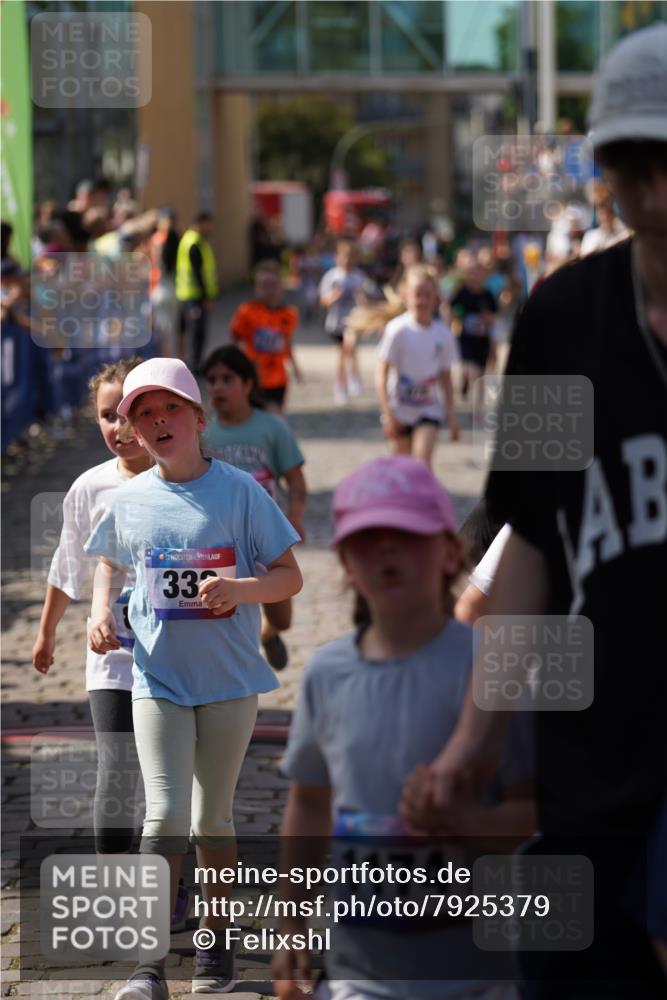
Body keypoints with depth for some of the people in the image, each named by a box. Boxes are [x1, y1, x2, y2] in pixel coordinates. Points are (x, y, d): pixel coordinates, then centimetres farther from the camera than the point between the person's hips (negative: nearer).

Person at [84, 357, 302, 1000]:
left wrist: (240, 589, -23)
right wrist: (100, 610, 3)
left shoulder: (239, 490, -5)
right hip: (158, 677, 1)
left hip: (229, 680, -1)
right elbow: (110, 562, 22)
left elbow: (290, 577, -4)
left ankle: (216, 946, 28)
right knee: (165, 815, -10)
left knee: (213, 818, 11)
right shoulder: (130, 500, 3)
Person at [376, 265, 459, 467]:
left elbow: (445, 377, 7)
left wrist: (452, 415, 6)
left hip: (428, 409, 1)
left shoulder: (443, 333, -3)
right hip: (399, 408, -1)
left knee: (423, 460, -14)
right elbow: (381, 374, -13)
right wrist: (388, 414, -18)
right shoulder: (397, 330, -14)